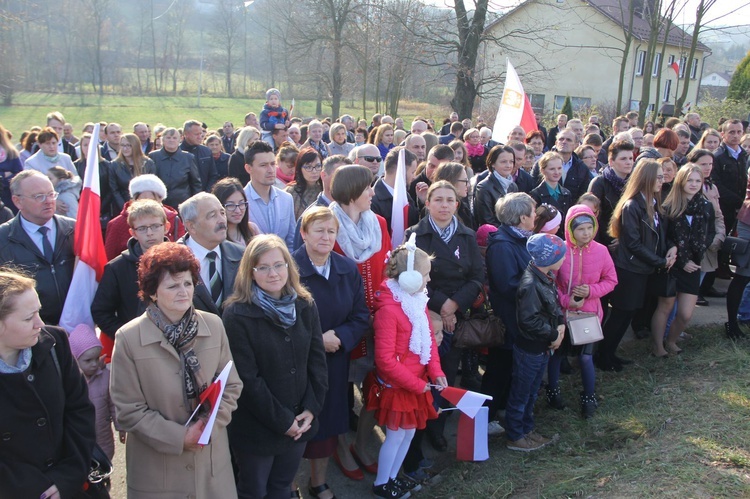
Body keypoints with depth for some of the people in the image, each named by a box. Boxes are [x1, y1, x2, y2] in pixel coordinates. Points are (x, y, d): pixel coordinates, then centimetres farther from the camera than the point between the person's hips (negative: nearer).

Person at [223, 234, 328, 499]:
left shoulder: (305, 305, 0)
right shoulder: (237, 313, -16)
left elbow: (317, 360, 1)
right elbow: (247, 378, -18)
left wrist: (311, 409, -8)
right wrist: (282, 421, -15)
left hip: (300, 423, 4)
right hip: (256, 428, -4)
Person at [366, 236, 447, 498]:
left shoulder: (418, 300, 2)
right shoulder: (388, 309, -25)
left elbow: (429, 339, 7)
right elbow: (385, 360, -25)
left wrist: (436, 372, -6)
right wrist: (417, 384, -18)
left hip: (417, 383, 8)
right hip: (396, 387, -8)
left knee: (409, 432, 19)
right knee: (396, 436, 8)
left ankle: (393, 477, 38)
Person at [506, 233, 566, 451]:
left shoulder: (546, 277, 1)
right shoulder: (530, 284, -28)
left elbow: (554, 305, 13)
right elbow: (529, 320, -29)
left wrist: (561, 324, -4)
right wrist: (553, 335, -18)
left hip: (542, 348, 9)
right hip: (529, 350, -9)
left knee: (531, 393, 23)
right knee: (520, 394, 8)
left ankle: (527, 430, 38)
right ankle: (515, 437, 23)